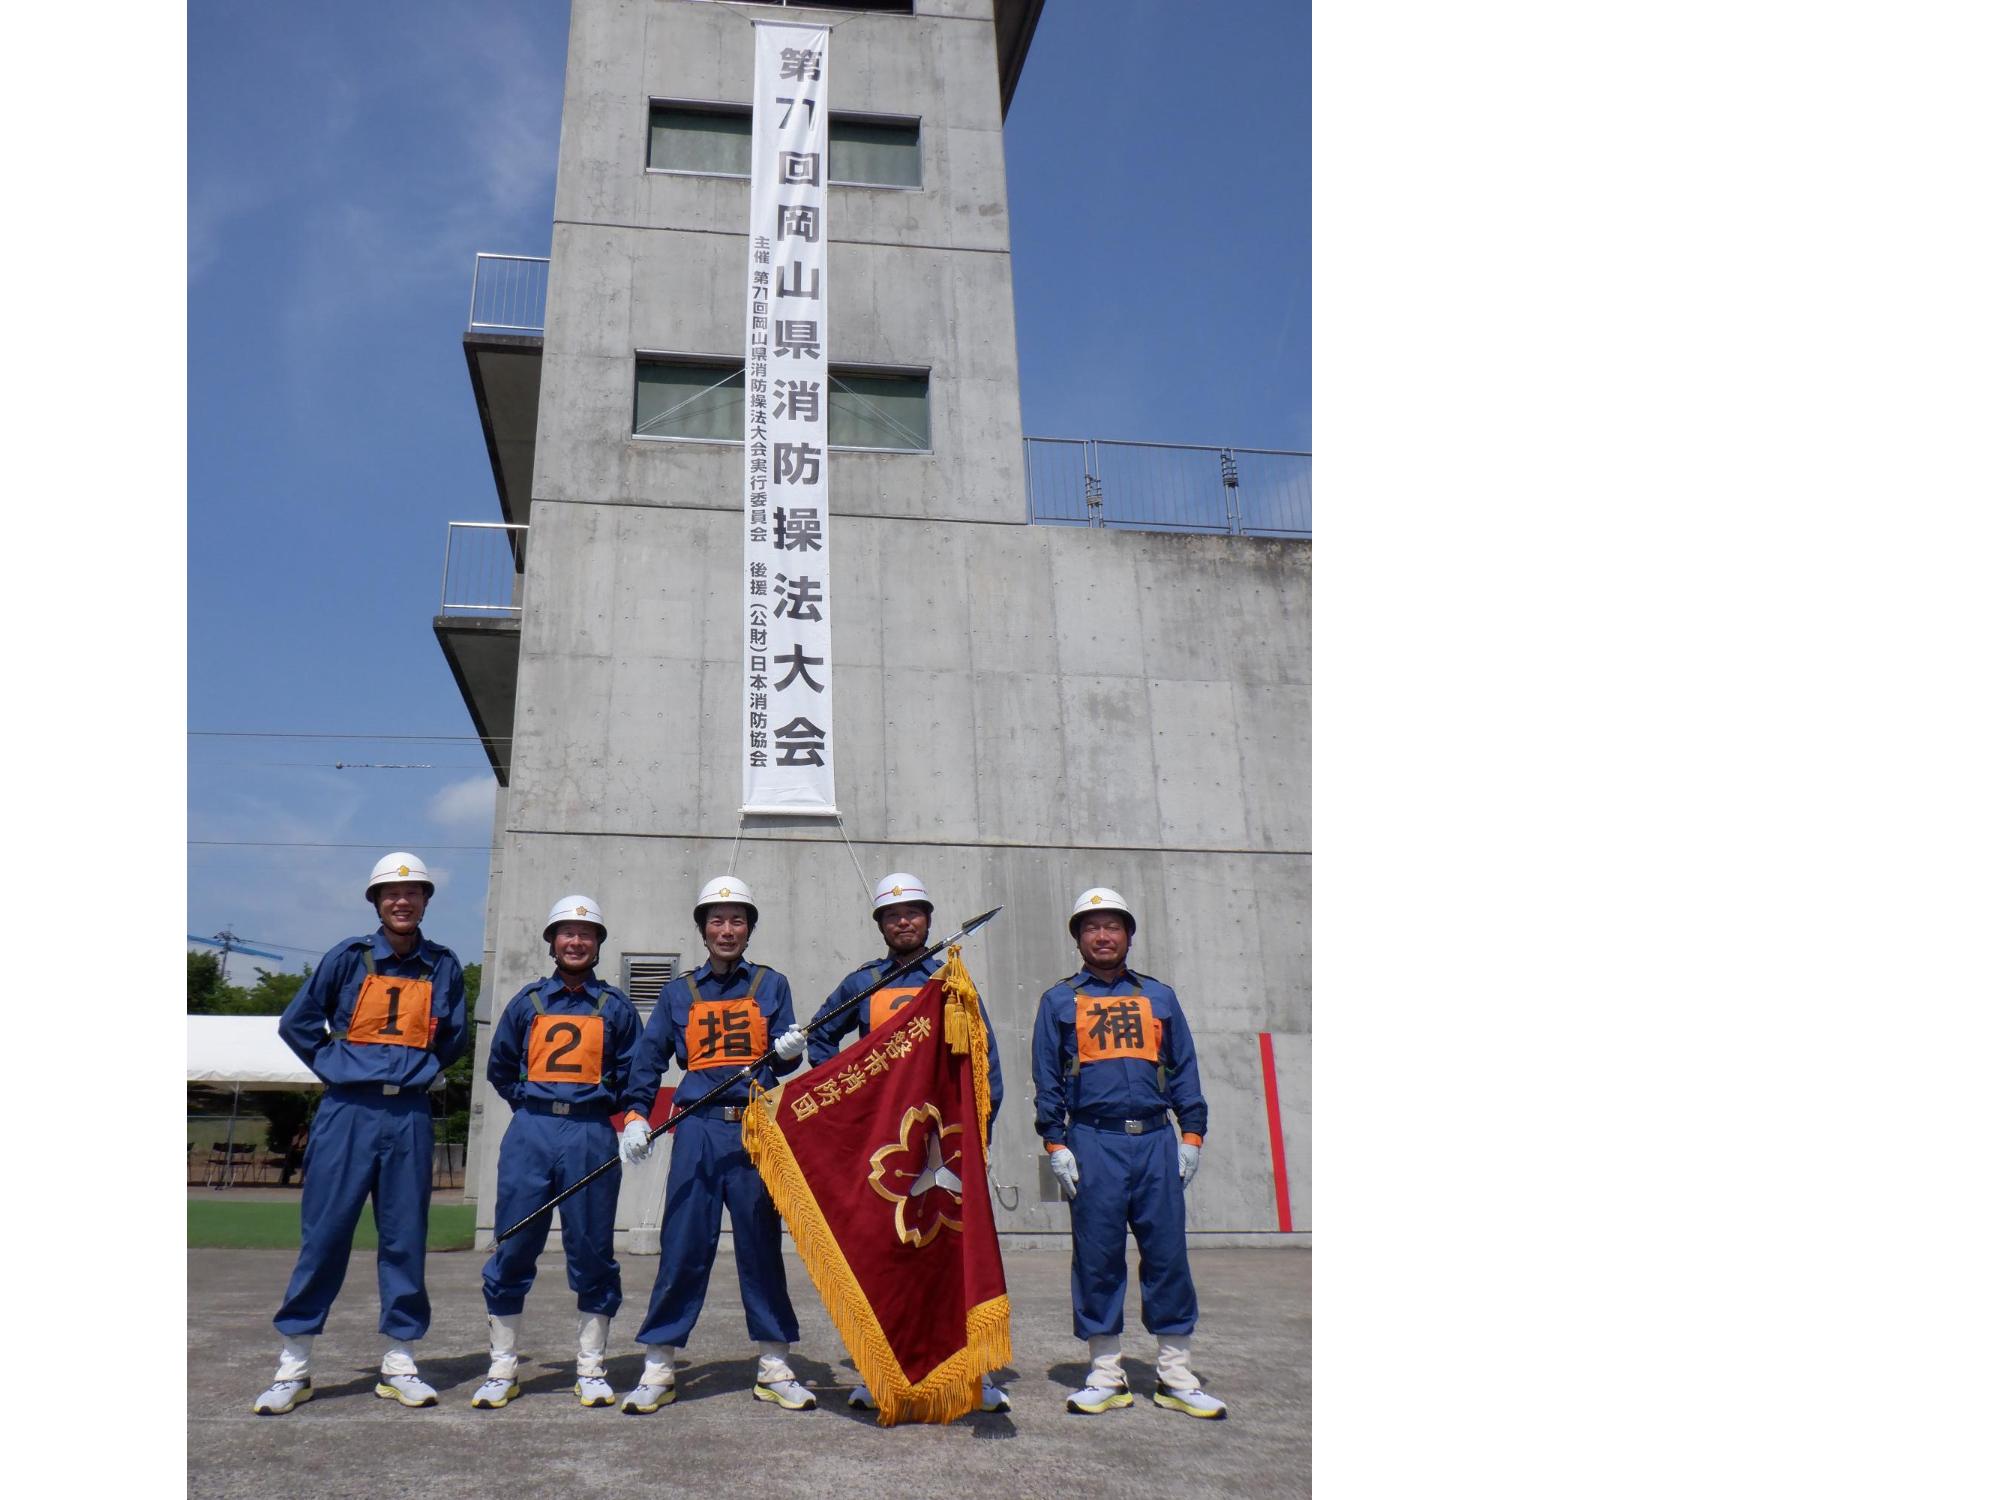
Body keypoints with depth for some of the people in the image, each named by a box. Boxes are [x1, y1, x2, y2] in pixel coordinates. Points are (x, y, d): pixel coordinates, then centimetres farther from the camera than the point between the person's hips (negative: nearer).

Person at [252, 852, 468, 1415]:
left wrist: (420, 1070, 7)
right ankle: (294, 1366, 11)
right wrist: (335, 1067, 3)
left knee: (405, 1237, 5)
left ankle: (399, 1364, 15)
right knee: (323, 1234, 0)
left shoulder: (443, 966, 6)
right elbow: (296, 1022, 8)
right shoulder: (349, 957, 1)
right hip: (347, 1112, -1)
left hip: (410, 1116, 2)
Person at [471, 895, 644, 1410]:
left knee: (592, 1252, 2)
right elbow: (499, 1067, 19)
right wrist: (532, 1102, 13)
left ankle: (591, 1371, 12)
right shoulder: (527, 1001, 12)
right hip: (530, 1133, 1)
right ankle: (502, 1369, 12)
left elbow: (629, 1074, 11)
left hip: (593, 1136, -1)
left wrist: (598, 1102, 5)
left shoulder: (615, 1006, 9)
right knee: (513, 1248, 0)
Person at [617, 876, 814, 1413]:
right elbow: (649, 1057, 9)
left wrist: (790, 1051, -17)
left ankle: (774, 1367, 14)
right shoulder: (679, 992, 13)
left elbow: (782, 1062, 5)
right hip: (698, 1130, 0)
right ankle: (658, 1368, 9)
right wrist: (635, 1113, -5)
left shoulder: (771, 985, 11)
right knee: (683, 1245, -2)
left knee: (761, 1244, 4)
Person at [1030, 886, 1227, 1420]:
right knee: (1097, 1259, 2)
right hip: (1094, 1144, -1)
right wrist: (1055, 1144, -2)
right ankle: (1106, 1376, 13)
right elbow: (1047, 1078, 6)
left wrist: (1192, 1134, 5)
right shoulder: (1059, 1001, 10)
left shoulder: (1159, 996, 15)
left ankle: (1175, 1378, 12)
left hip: (1156, 1142, 2)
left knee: (1168, 1254, 2)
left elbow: (1183, 1069, 14)